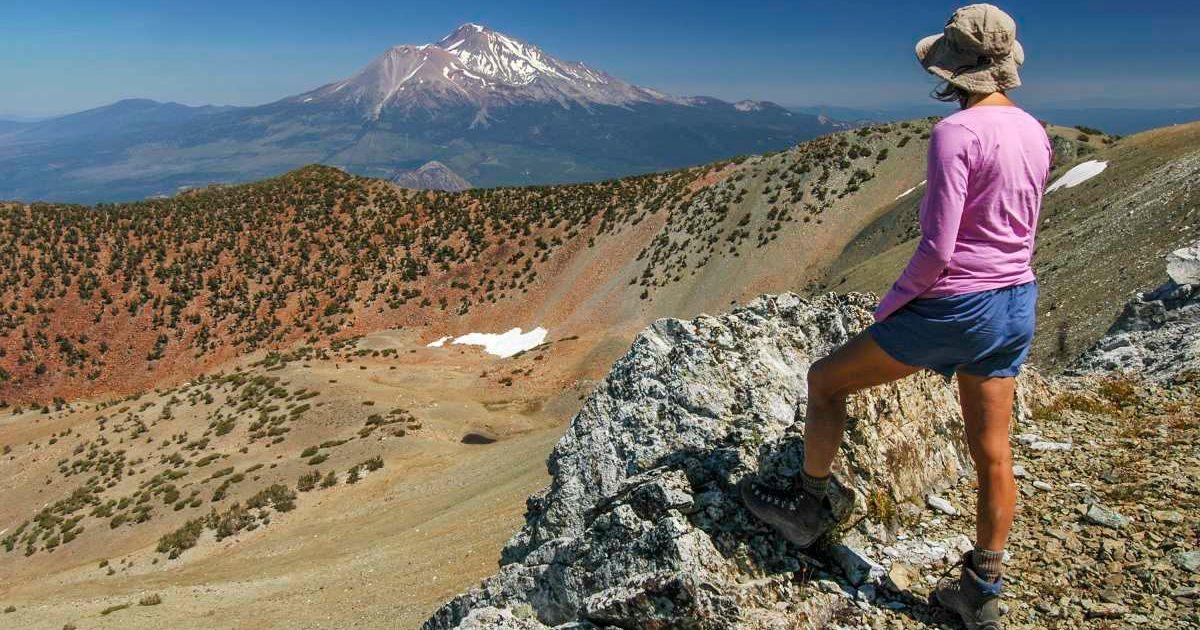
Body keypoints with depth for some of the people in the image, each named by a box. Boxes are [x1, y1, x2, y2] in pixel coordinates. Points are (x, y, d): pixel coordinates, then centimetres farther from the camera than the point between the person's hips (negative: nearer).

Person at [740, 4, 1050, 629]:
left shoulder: (955, 133, -18)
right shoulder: (1033, 133, 8)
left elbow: (937, 249, -22)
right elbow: (1018, 230, 16)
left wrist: (888, 305, -7)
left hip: (952, 309, -8)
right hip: (1015, 306, 8)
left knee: (824, 379, 11)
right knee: (992, 454, 15)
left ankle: (810, 506, 27)